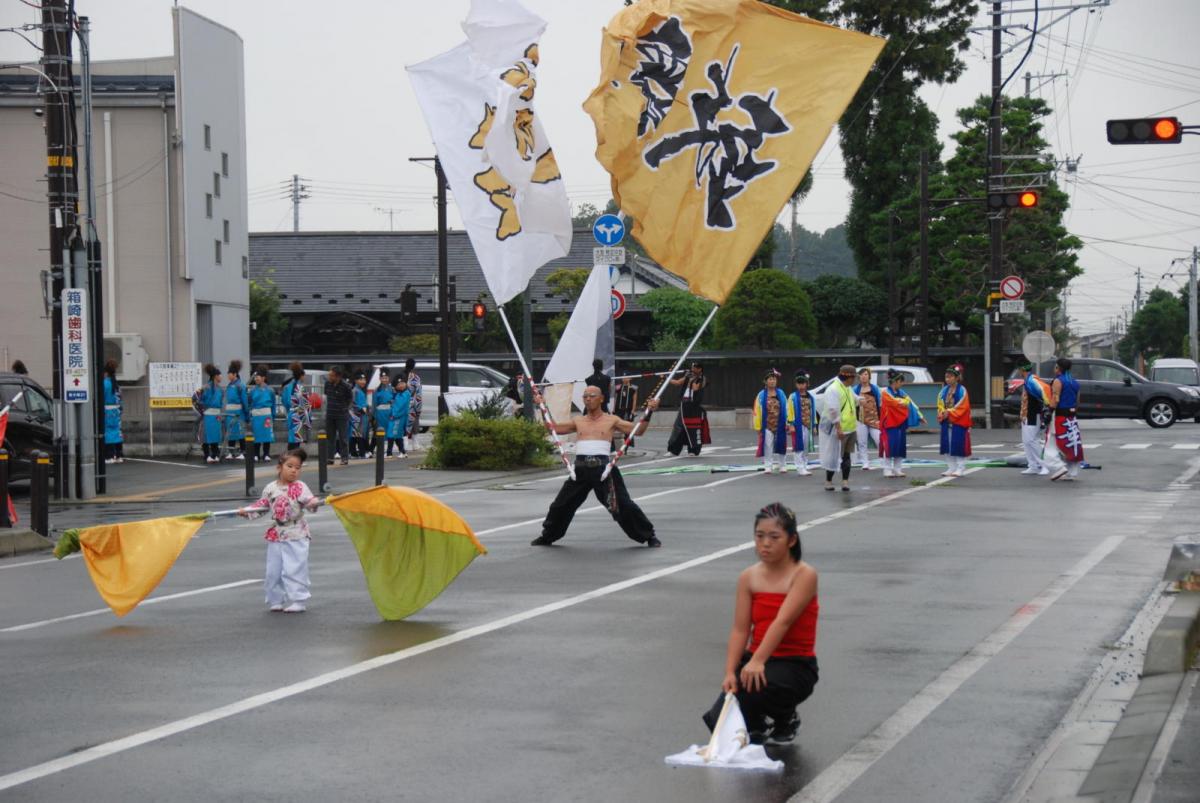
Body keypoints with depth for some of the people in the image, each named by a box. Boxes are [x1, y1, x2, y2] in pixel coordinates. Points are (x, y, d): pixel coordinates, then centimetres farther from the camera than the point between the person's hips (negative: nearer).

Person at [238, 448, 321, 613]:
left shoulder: (299, 487, -5)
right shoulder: (270, 488, 5)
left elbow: (308, 500, -17)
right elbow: (262, 505, 16)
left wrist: (313, 502, -38)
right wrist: (246, 511, 9)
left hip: (296, 536, -4)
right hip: (276, 535, 4)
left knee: (294, 569, -6)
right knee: (273, 570, 8)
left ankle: (297, 600, 1)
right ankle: (276, 600, 20)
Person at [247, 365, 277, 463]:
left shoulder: (269, 390, 1)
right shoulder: (253, 390, 4)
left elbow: (274, 404, 7)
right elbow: (248, 402, 5)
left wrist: (273, 417, 4)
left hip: (266, 415, -1)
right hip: (255, 416, 1)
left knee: (267, 435, -1)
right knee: (256, 435, 4)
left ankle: (266, 455, 7)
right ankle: (255, 455, 12)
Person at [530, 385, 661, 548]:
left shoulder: (611, 420, 7)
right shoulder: (578, 421, 17)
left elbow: (638, 430, 5)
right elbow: (554, 427, 21)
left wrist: (649, 413, -7)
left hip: (603, 468, -3)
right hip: (580, 469, 3)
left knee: (623, 504, -6)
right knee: (561, 504, 9)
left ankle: (649, 536, 5)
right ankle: (547, 536, 29)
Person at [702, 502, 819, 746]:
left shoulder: (804, 575, -11)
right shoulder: (748, 578, 3)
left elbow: (782, 621, -24)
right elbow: (740, 629, -4)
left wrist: (757, 662, -35)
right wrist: (730, 673, -19)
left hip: (795, 665, -4)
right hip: (754, 660, 4)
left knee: (753, 686, -36)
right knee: (720, 722, -17)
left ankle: (784, 719, -1)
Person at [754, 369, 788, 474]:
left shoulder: (781, 394, 5)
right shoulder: (761, 395, -1)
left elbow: (786, 409, 5)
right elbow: (757, 411, -2)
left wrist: (787, 423, 0)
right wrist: (758, 426, -6)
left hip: (779, 426, 2)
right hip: (767, 425, -2)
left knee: (779, 446, 8)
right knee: (768, 447, -1)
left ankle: (779, 465, 18)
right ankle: (768, 466, 5)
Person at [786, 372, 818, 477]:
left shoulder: (811, 397, 12)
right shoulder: (793, 397, -3)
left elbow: (813, 412, 15)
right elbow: (790, 412, -6)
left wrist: (814, 426, 13)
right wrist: (791, 425, -13)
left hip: (808, 425, 6)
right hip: (798, 426, -5)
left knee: (806, 448, 10)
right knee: (799, 448, -8)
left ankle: (804, 467, 18)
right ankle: (800, 469, -9)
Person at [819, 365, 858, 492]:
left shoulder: (848, 389, 10)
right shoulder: (833, 390, -19)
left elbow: (855, 400, 31)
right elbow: (833, 411, -25)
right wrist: (838, 428, -27)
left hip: (850, 429, 9)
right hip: (838, 430, -9)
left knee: (846, 456, 11)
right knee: (834, 456, 0)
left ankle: (845, 481, 15)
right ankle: (828, 481, 12)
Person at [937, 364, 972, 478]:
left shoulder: (962, 391, -8)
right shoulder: (944, 391, 9)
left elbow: (962, 407, -13)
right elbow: (940, 405, 9)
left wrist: (949, 413, -16)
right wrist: (942, 413, -11)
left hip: (958, 422, -6)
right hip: (946, 422, 6)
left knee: (959, 445, -5)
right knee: (947, 445, 7)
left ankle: (960, 468, 1)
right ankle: (950, 468, 15)